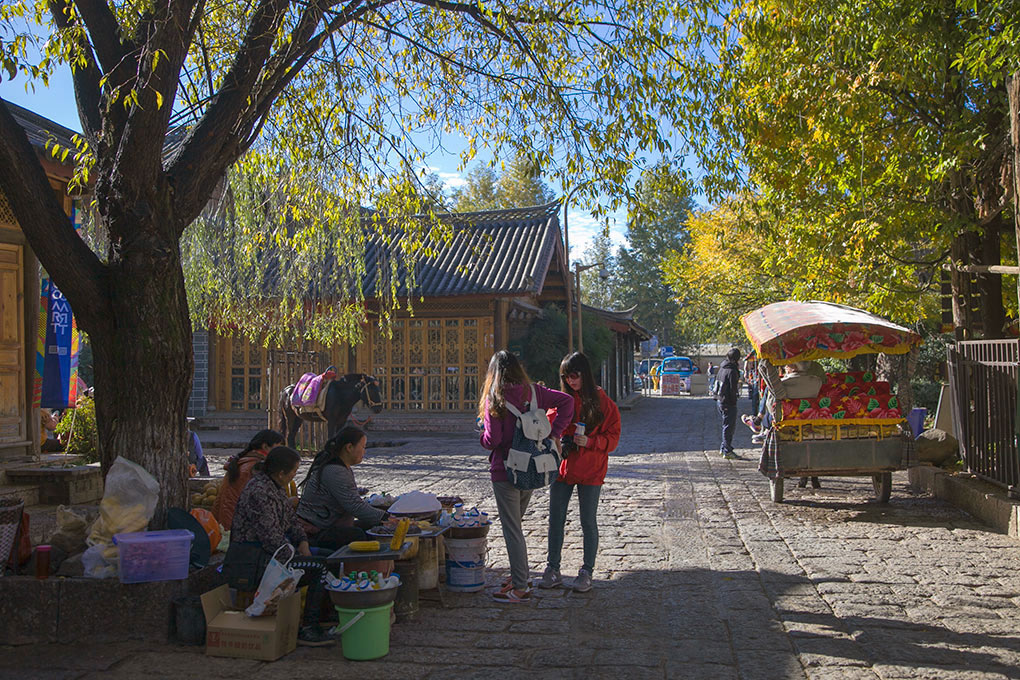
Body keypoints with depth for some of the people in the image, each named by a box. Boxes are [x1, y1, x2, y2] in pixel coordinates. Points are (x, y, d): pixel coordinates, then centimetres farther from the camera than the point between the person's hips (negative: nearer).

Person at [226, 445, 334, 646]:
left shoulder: (276, 487, 10)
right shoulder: (259, 491, -22)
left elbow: (291, 519, 19)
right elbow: (271, 538, -23)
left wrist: (303, 542, 2)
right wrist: (295, 555, -12)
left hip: (269, 553, 11)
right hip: (255, 560, -11)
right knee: (321, 568, -20)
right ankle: (308, 629, -12)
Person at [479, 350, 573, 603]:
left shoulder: (494, 399, -13)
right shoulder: (533, 392, 2)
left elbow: (492, 440, -17)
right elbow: (567, 401, -2)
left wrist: (482, 435, 6)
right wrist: (553, 433, -1)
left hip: (505, 471, -6)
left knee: (511, 528, 0)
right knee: (514, 524, 21)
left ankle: (520, 588, 3)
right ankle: (518, 575, 29)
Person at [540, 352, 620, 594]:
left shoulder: (602, 401, -5)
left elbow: (613, 437, -4)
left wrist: (590, 442, -20)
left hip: (591, 470, -3)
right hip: (562, 466, 3)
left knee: (588, 522, 6)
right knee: (555, 520, 7)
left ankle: (586, 572, 18)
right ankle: (553, 570, 19)